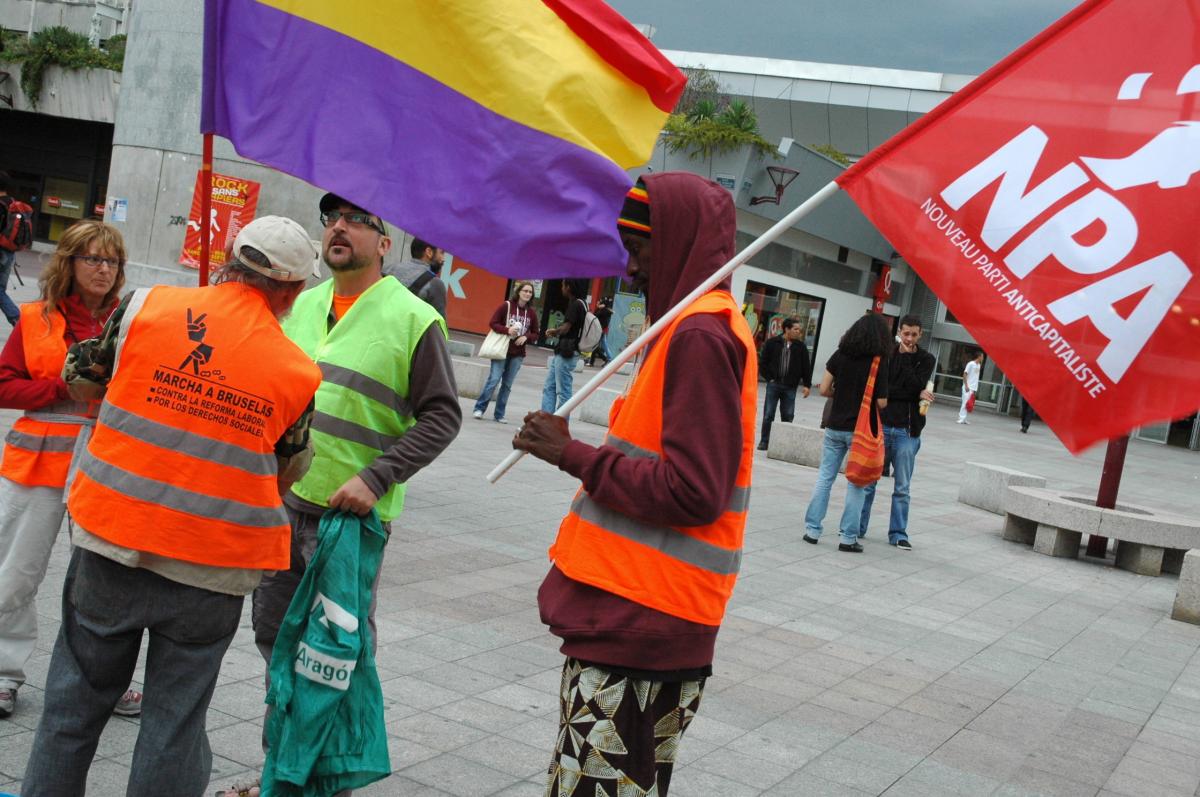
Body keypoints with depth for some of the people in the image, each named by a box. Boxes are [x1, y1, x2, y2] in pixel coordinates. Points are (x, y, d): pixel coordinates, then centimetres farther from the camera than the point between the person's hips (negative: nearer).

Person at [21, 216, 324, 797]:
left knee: (77, 698, 19)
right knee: (175, 717, 12)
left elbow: (81, 380, 9)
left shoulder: (145, 306, -5)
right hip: (211, 570, -1)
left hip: (111, 538, 1)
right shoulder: (300, 373, -4)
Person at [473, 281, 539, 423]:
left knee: (507, 384, 5)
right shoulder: (507, 306, -4)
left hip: (518, 354, 4)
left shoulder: (532, 314, 6)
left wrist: (526, 337, -9)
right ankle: (479, 408, 4)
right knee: (494, 379, -8)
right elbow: (493, 322, -5)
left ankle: (499, 414, 11)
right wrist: (507, 330, -20)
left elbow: (535, 335, 12)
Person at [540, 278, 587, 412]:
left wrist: (554, 331, -1)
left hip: (566, 354, -10)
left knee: (563, 391, -4)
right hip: (562, 352, 10)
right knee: (549, 387, 12)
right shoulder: (579, 304, 14)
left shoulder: (575, 304, -15)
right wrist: (556, 332, 4)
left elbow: (565, 328, -21)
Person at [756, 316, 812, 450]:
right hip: (774, 384, -2)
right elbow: (763, 362, 4)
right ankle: (764, 441, 10)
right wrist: (769, 378, -3)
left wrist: (807, 385, 3)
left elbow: (806, 367, 9)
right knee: (768, 415, 1)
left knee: (788, 416, 5)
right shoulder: (772, 343, -1)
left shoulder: (801, 347, 5)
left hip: (790, 387, 2)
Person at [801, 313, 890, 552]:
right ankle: (848, 538, 6)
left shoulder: (840, 355, 0)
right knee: (856, 483, 4)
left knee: (825, 477, 11)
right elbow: (882, 402, -10)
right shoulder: (879, 362, -9)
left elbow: (824, 390, 0)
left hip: (835, 426, 3)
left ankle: (812, 530, 12)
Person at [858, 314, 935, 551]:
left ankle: (898, 534, 11)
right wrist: (915, 395, -15)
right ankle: (857, 528, 13)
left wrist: (906, 357, -10)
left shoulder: (926, 360, 4)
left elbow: (916, 386, -13)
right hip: (881, 426, 1)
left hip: (907, 431, 0)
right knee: (868, 481, 4)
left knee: (902, 488, 4)